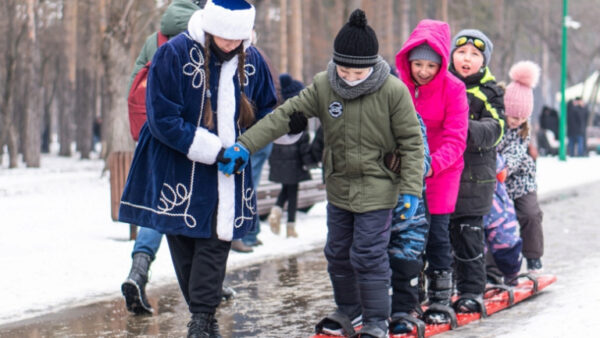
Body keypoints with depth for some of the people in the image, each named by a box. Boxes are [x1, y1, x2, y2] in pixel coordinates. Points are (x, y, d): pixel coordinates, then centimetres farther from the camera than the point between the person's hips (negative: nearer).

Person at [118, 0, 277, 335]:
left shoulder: (252, 60, 0)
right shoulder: (173, 55, -14)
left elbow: (267, 109, 14)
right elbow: (162, 120, -16)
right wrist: (213, 150, -18)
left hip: (228, 173, 3)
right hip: (179, 170, -2)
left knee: (216, 239, -2)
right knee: (184, 242, 4)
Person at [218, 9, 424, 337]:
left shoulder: (393, 91, -18)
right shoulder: (323, 86, -8)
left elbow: (412, 142, -11)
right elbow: (286, 114, -7)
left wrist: (411, 189, -14)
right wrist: (245, 145, -14)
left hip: (377, 190, -5)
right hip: (338, 187, 5)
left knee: (368, 256, -5)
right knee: (338, 253, 17)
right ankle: (349, 311, 38)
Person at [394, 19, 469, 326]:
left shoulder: (453, 89, -13)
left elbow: (455, 139, -18)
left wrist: (433, 164, -33)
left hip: (441, 172, -2)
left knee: (437, 235, 1)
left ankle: (440, 301, 14)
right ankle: (408, 301, 15)